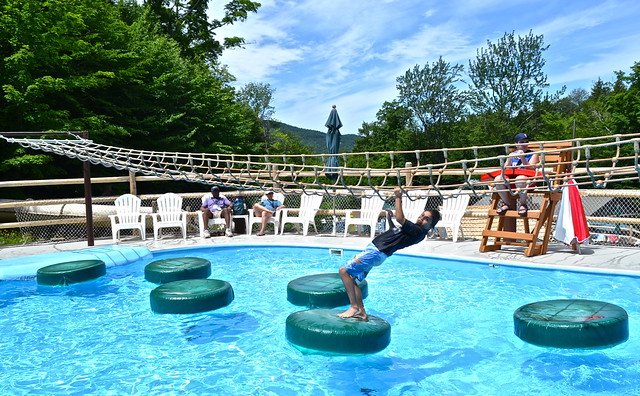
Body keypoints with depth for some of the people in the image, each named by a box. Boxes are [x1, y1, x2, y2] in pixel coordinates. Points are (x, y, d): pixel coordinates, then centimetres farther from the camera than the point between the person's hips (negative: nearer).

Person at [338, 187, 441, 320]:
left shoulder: (419, 231, -14)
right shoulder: (414, 228, 17)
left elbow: (400, 218, -22)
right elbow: (396, 231, 33)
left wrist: (398, 197, -13)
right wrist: (389, 218, 18)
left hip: (376, 253, -10)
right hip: (373, 250, 10)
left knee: (344, 271, -14)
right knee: (353, 280, 12)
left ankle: (354, 307, -11)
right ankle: (362, 313, 16)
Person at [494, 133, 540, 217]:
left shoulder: (533, 154, 11)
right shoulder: (512, 155, 21)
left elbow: (531, 169, -4)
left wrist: (522, 158, -14)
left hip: (527, 179, -4)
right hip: (512, 180, 4)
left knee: (520, 179, -40)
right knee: (498, 179, -26)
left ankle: (523, 205, -21)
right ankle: (507, 204, -11)